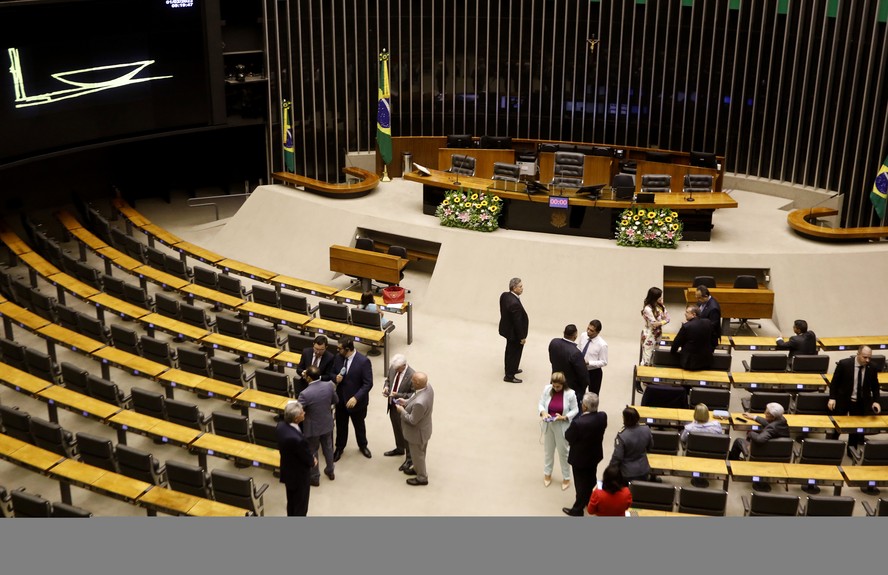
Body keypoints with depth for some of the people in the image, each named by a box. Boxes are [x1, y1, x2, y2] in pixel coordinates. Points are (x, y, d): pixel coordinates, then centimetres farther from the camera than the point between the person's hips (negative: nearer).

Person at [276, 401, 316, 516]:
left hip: (287, 472, 8)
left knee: (291, 502, 28)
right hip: (299, 476, -8)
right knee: (300, 507, 15)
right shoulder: (298, 439, -40)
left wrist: (310, 459, 5)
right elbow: (308, 459, -23)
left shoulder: (281, 425, -15)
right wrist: (313, 461, 3)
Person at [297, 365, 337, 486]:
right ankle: (330, 471, 45)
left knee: (312, 452, 17)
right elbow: (335, 401, 1)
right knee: (328, 448, 26)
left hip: (313, 427, -5)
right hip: (327, 424, 5)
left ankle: (315, 477, 32)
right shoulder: (329, 385, -16)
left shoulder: (305, 393, -31)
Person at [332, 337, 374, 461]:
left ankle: (363, 446, 44)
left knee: (359, 425, 19)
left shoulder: (363, 361, -23)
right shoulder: (338, 357, -7)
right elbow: (333, 374, 8)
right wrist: (336, 378, -16)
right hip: (341, 399, 4)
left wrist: (356, 398, -29)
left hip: (356, 401, -4)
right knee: (341, 425, 19)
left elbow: (368, 384, -21)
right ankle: (339, 448, 40)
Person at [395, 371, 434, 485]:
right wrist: (406, 402, -3)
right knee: (420, 453, 32)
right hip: (424, 428, 8)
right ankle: (417, 469, 55)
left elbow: (412, 420, -28)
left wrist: (402, 411, -15)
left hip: (417, 432, -8)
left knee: (417, 455, 18)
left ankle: (422, 478, 40)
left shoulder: (419, 403, -44)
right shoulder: (428, 387, -18)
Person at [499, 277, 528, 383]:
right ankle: (509, 376, 25)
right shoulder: (515, 304, -36)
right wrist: (522, 337, -16)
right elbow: (518, 322, -28)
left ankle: (511, 369, 47)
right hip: (514, 333, -9)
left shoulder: (504, 295, -10)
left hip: (507, 328, 9)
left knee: (510, 351, 27)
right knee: (514, 353, 10)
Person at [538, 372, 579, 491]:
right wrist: (543, 413, -23)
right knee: (548, 449, 21)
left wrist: (564, 417, -24)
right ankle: (547, 473, 41)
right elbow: (541, 404, -2)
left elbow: (575, 410, -10)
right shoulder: (547, 389, -11)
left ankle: (566, 477, 27)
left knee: (563, 451, 10)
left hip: (562, 427, -3)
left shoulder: (570, 394, -19)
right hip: (548, 425, 3)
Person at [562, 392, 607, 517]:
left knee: (581, 483, 13)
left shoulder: (578, 423, -37)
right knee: (590, 479, 28)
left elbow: (568, 437, -21)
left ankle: (577, 509, 30)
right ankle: (588, 500, 51)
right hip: (595, 455, 6)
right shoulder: (602, 417, -19)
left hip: (580, 457, -6)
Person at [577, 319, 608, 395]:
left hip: (594, 373, -5)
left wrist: (588, 363, -28)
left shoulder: (602, 344, -26)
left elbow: (603, 362, -18)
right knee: (578, 393, 22)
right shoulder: (583, 335, -11)